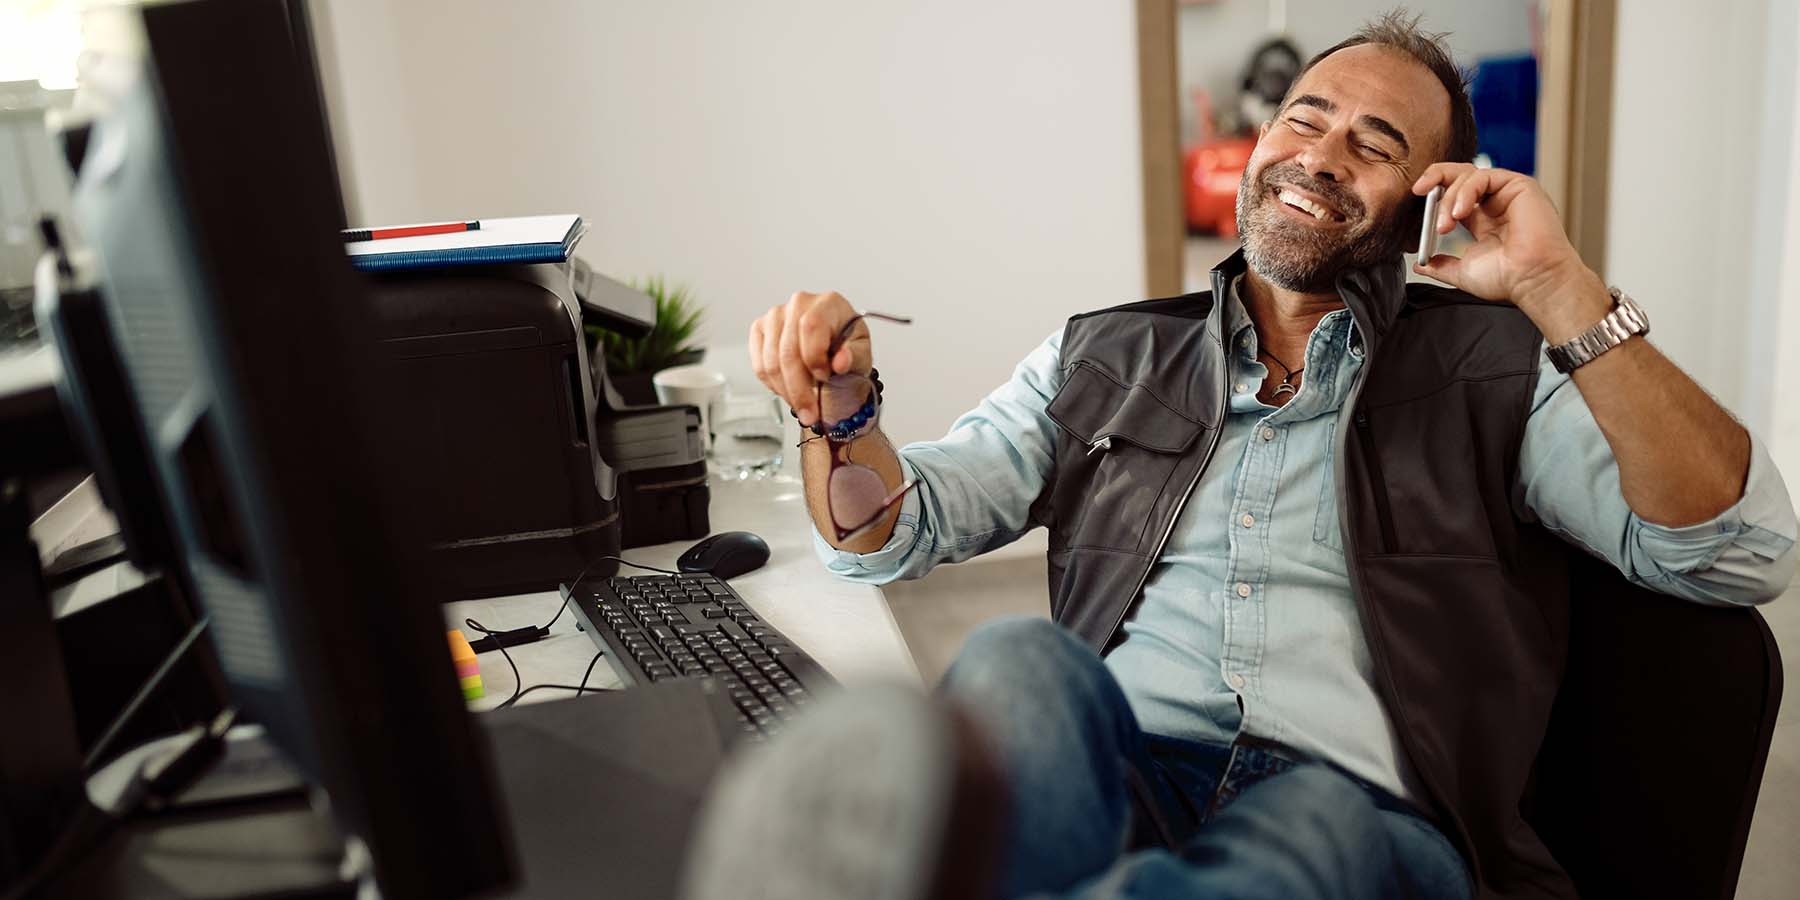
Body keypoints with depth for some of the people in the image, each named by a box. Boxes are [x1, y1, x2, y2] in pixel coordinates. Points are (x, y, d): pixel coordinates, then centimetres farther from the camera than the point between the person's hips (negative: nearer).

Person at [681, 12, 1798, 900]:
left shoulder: (1488, 369, 15)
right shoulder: (1105, 358, 19)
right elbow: (888, 532, 16)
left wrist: (1561, 290, -6)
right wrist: (843, 408, -7)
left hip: (1360, 809, -1)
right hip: (1113, 779, 2)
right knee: (1022, 663, -33)